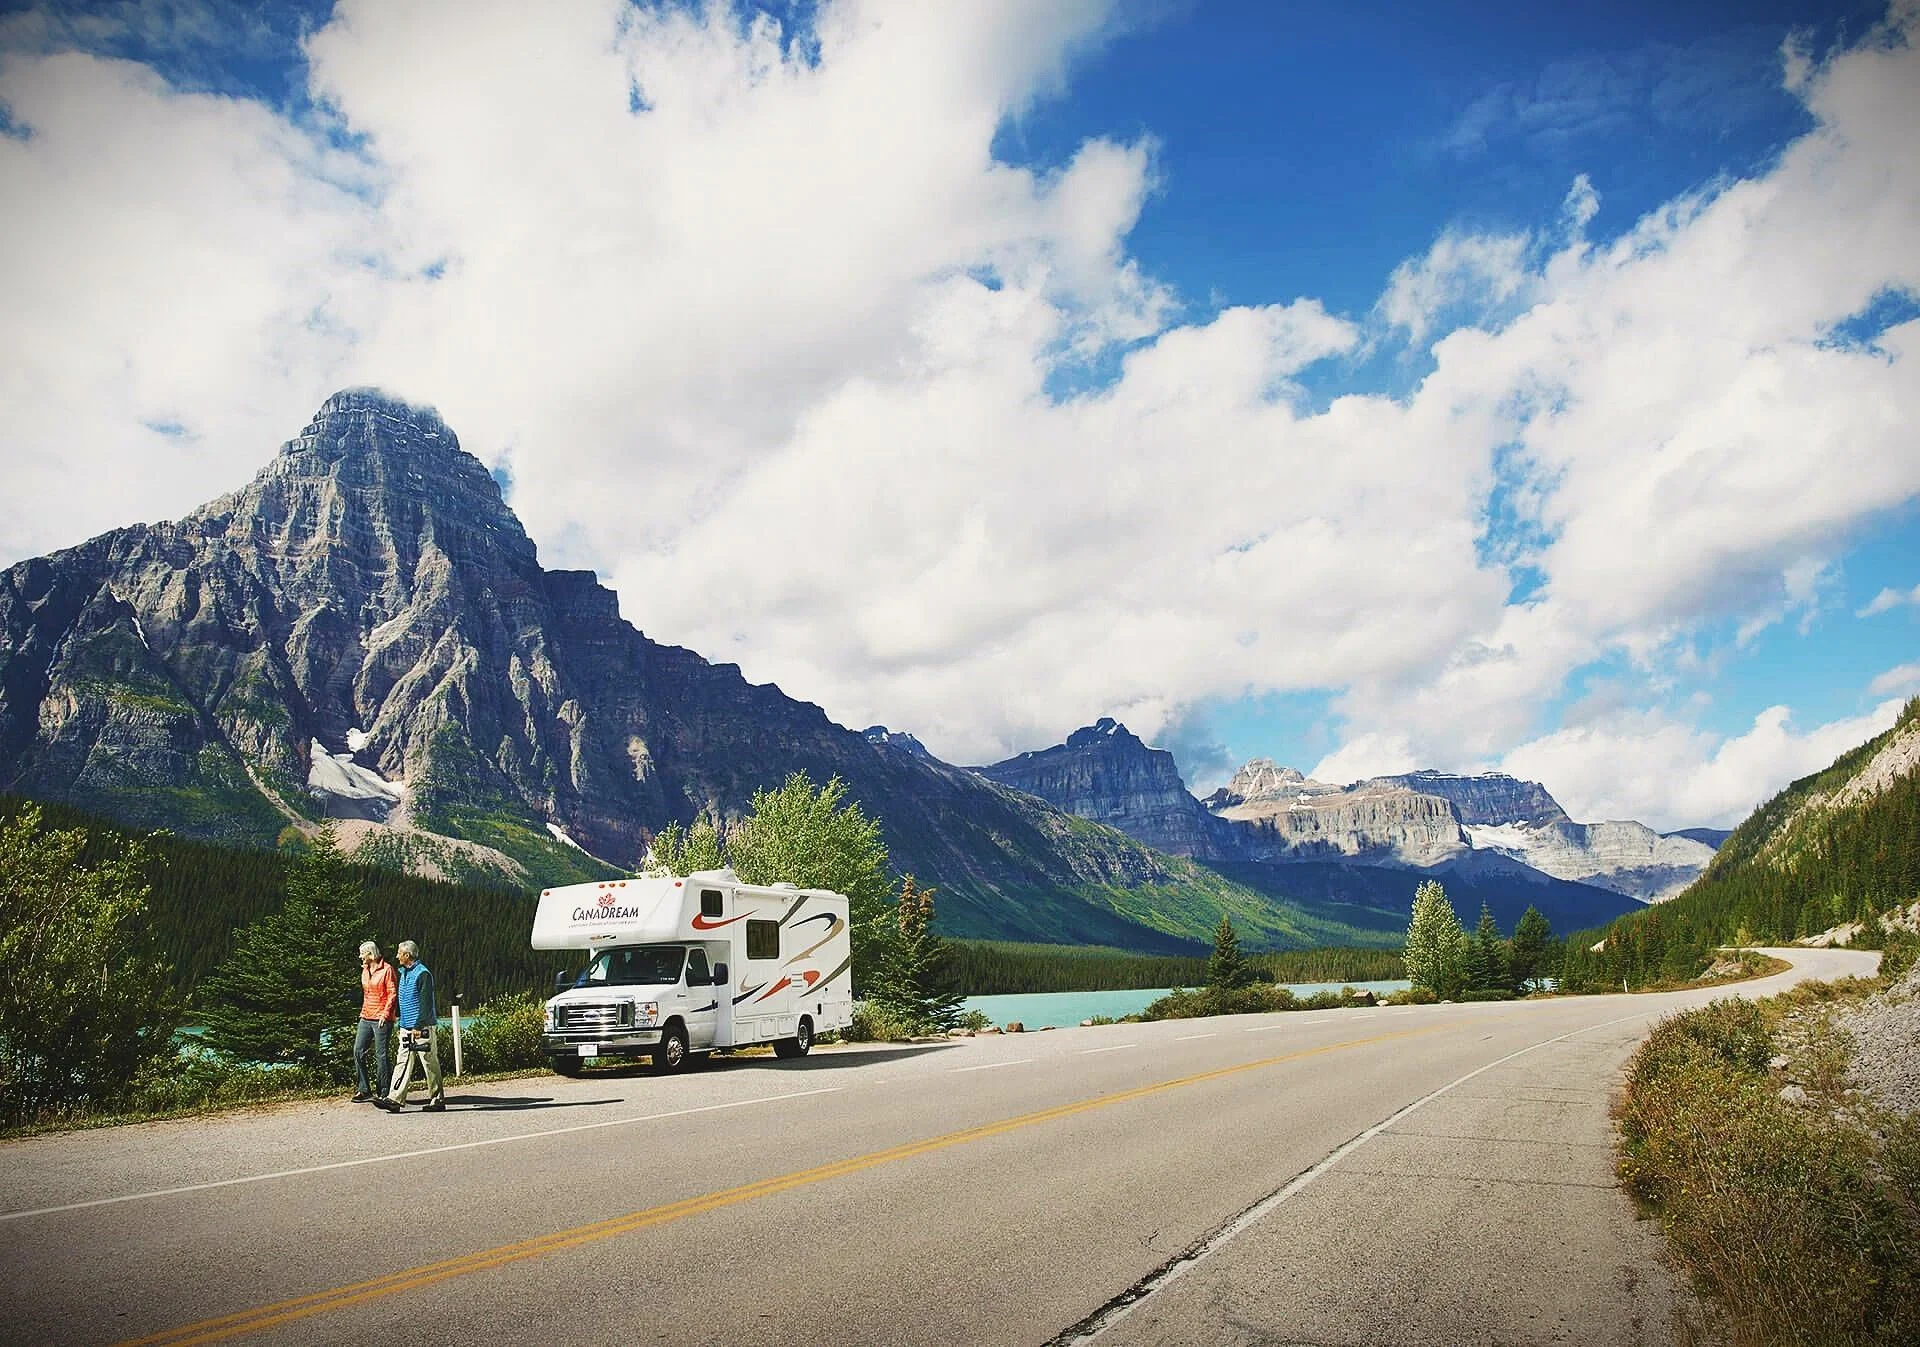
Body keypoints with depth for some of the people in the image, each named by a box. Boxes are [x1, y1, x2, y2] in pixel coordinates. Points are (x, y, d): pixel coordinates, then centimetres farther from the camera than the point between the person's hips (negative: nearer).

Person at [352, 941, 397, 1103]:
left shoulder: (386, 969, -8)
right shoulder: (365, 970, 15)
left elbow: (392, 994, -11)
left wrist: (385, 1014, -17)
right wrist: (363, 1012, 17)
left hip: (381, 1019, -8)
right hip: (366, 1017, 8)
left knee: (380, 1055, -4)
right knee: (358, 1051, 2)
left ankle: (383, 1093, 4)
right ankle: (364, 1090, 9)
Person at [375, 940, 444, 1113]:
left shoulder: (422, 973, -13)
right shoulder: (404, 972, 15)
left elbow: (425, 1003, -17)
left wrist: (418, 1027, -20)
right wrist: (402, 1024, 19)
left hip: (422, 1028, -9)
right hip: (406, 1027, 9)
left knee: (430, 1063, -1)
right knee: (402, 1063, 2)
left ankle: (437, 1100, 6)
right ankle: (395, 1099, 0)